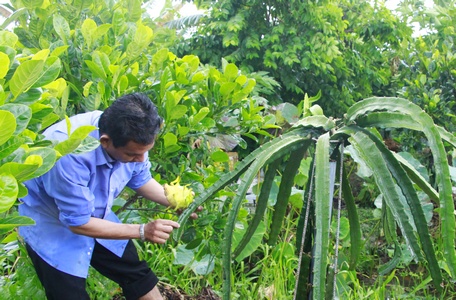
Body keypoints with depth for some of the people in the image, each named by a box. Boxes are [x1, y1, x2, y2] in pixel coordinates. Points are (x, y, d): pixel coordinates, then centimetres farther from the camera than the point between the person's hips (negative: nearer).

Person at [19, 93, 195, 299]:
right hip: (51, 227, -6)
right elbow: (78, 223, -29)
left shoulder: (131, 137, -21)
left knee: (138, 275, 13)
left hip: (96, 215, 6)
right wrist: (142, 231, -28)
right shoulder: (68, 153, -40)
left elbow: (140, 180, 0)